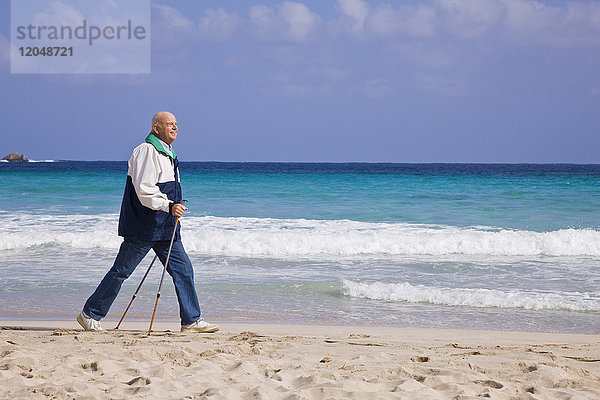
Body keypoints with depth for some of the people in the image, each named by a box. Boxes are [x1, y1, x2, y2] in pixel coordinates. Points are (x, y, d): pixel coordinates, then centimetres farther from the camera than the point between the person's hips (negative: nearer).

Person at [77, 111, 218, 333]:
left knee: (183, 269, 3)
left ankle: (191, 320, 6)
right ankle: (89, 315, 9)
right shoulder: (146, 151, -14)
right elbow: (144, 190, -24)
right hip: (141, 227, -9)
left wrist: (173, 209, 25)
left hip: (165, 227, 9)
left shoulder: (167, 153, 18)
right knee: (121, 271, -2)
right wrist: (168, 206, -32)